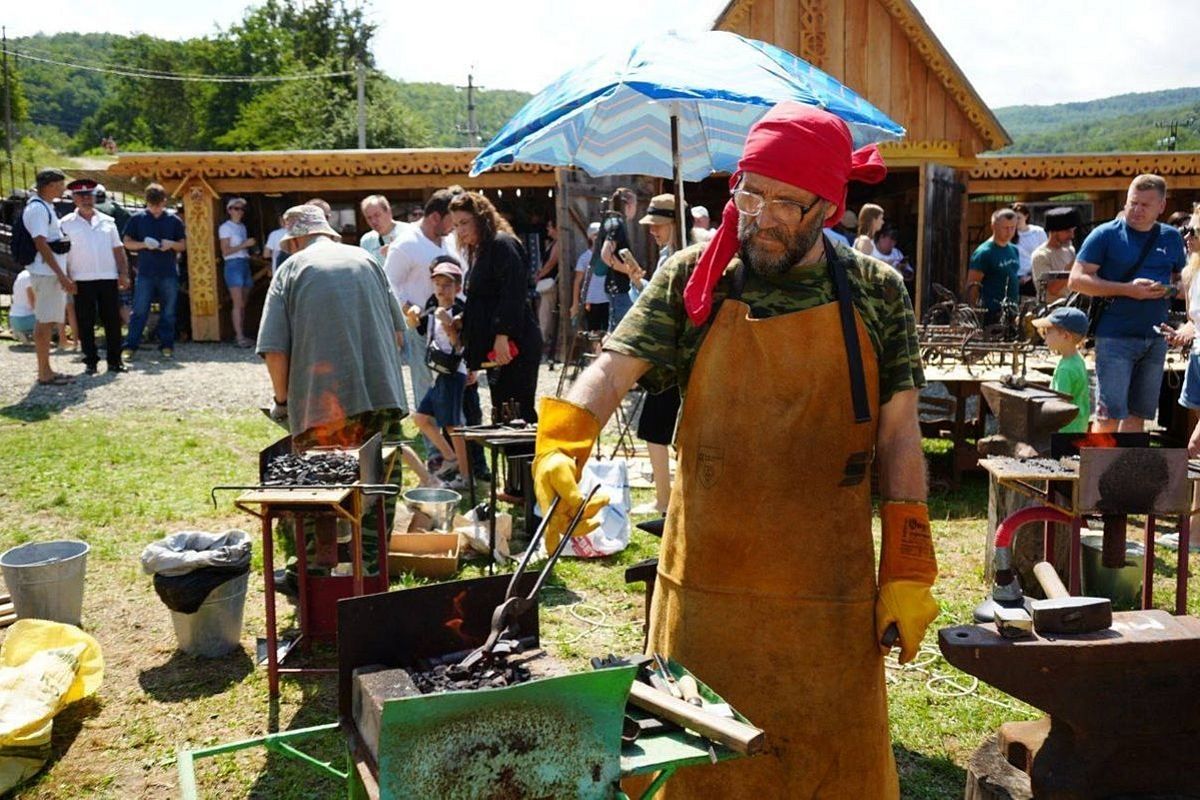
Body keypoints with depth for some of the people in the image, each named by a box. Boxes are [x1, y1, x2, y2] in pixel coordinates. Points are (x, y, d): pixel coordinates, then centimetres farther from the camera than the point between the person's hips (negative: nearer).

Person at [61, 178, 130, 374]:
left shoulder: (107, 221, 11)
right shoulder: (66, 224, 4)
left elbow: (118, 250, 12)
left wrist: (124, 273, 3)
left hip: (109, 278, 2)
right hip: (82, 281, -2)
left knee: (112, 321, 3)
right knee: (85, 323, 2)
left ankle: (114, 360, 10)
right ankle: (91, 361, 11)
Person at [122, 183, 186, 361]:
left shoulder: (173, 220, 7)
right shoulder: (137, 219, 4)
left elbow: (183, 245, 10)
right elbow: (127, 243, 5)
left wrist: (171, 244, -12)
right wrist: (144, 244, -14)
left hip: (169, 273, 1)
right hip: (145, 273, -1)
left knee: (168, 313, 6)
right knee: (139, 312, -2)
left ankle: (166, 346, 14)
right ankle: (129, 347, 0)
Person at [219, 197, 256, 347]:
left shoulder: (242, 226, 19)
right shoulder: (225, 227, -2)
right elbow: (225, 251, -10)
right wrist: (244, 245, -15)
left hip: (245, 264, 7)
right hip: (234, 265, -7)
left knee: (243, 304, 5)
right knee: (238, 303, -11)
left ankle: (242, 334, 6)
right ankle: (239, 337, -11)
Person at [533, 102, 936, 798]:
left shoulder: (877, 294, 1)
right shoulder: (692, 278, 0)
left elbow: (899, 436, 2)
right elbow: (615, 367, -12)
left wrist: (909, 573, -1)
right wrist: (561, 447, -31)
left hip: (829, 597, 0)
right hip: (705, 585, 0)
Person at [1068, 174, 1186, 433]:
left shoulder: (1172, 238, 12)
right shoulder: (1106, 235, -4)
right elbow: (1076, 280, -9)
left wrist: (1170, 290, -3)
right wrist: (1128, 289, -17)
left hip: (1155, 338, 5)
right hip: (1115, 336, -5)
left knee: (1138, 412, 11)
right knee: (1110, 413, -8)